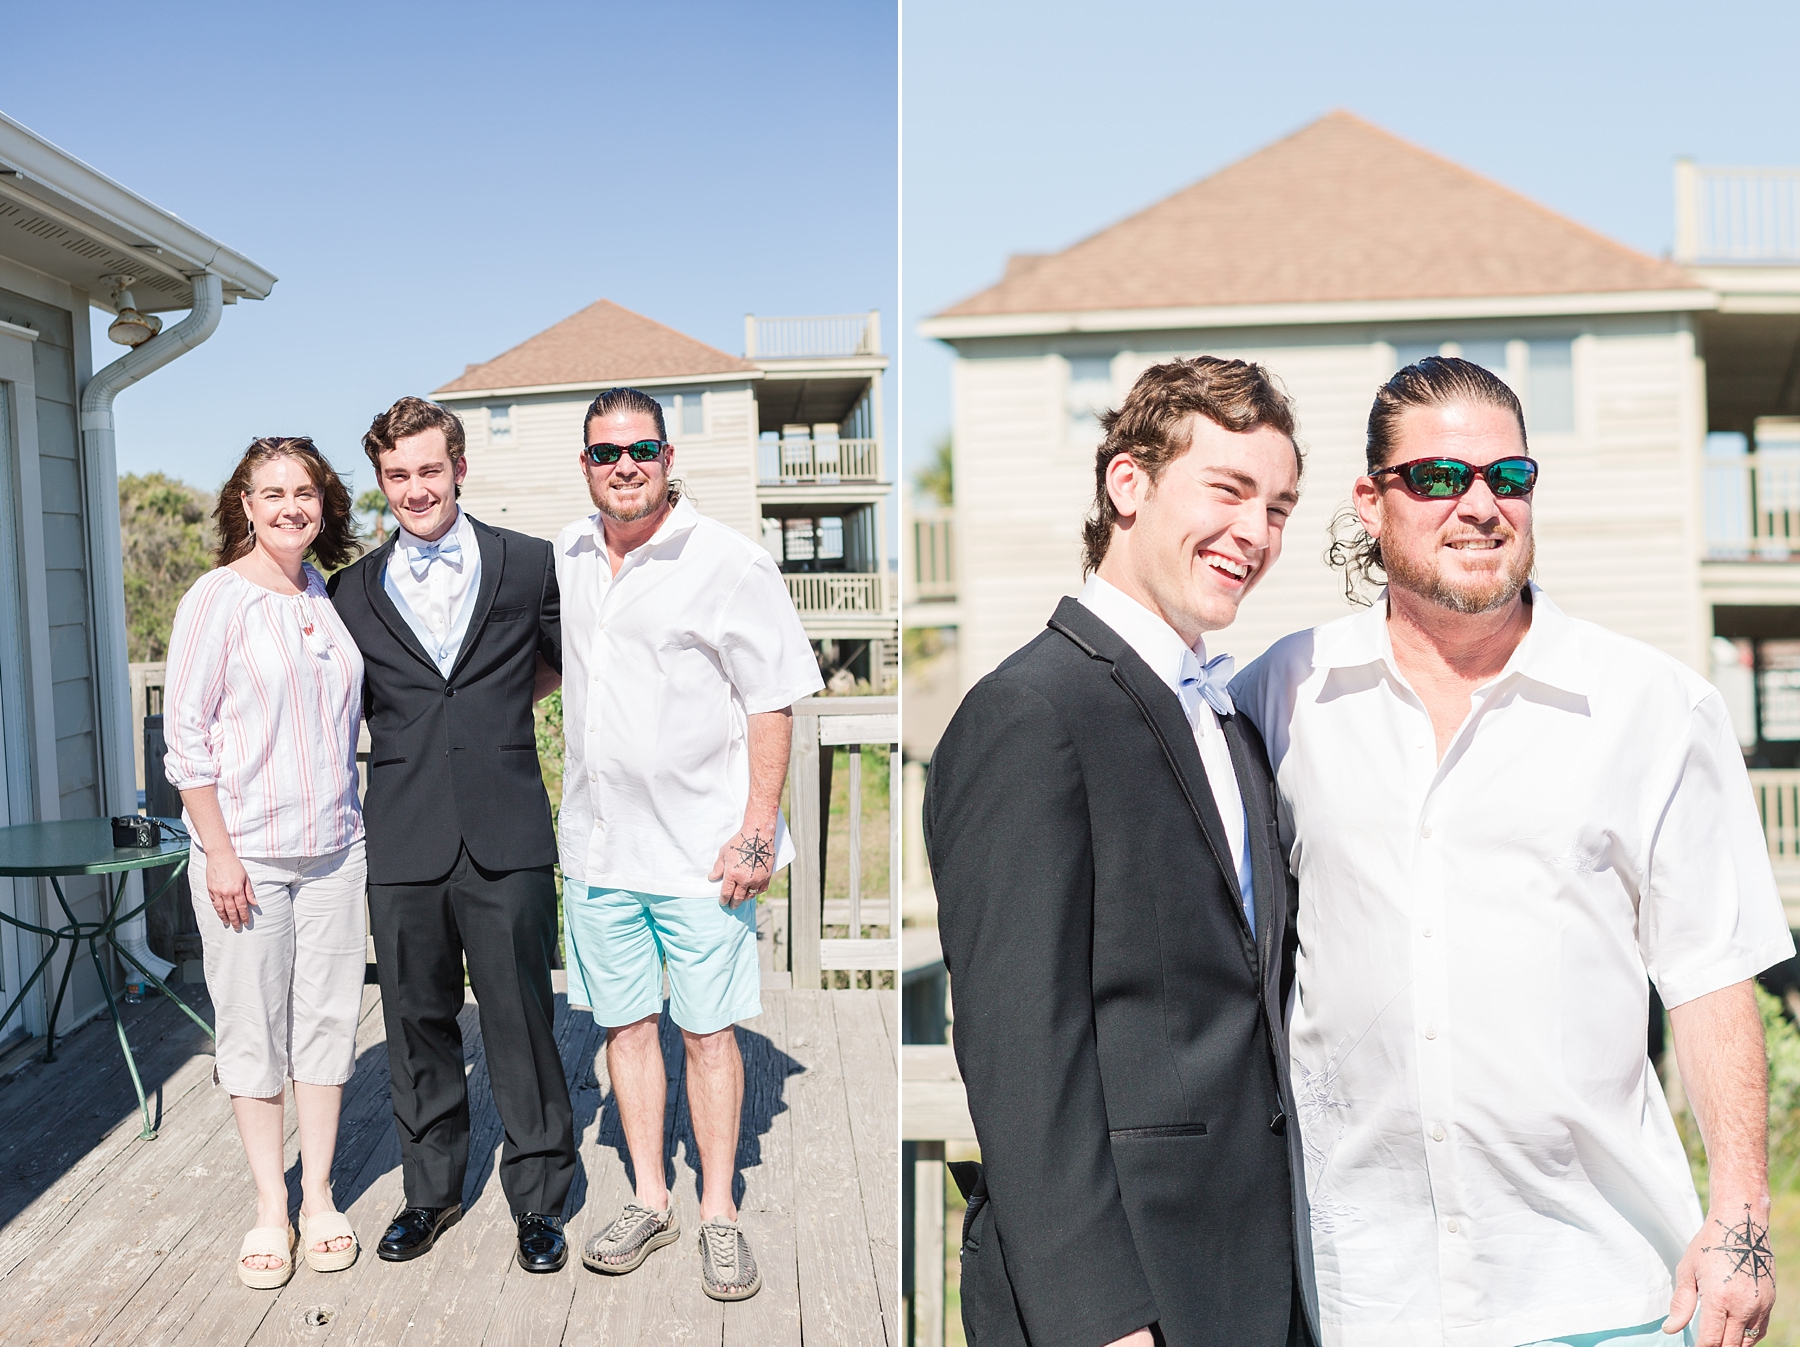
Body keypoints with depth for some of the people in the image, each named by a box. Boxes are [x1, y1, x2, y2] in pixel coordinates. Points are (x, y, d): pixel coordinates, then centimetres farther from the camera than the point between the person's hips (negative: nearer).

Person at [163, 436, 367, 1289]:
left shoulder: (334, 596, 7)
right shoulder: (219, 598, -7)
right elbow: (185, 733, -8)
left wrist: (352, 815, 11)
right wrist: (219, 851, -12)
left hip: (333, 849, 4)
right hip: (244, 852, -4)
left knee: (327, 1019, 8)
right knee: (251, 1029, 4)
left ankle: (318, 1196, 21)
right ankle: (269, 1207, 17)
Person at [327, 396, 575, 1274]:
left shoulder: (529, 566, 4)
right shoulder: (351, 592, 8)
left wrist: (499, 704, 10)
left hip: (507, 838, -2)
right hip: (404, 841, 2)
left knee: (521, 1020, 2)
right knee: (417, 1023, 11)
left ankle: (538, 1199, 18)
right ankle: (431, 1191, 28)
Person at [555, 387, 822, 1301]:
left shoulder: (728, 564, -10)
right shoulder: (566, 556, 7)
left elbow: (771, 704, -9)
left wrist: (757, 832, -13)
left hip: (699, 845, -5)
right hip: (596, 843, 5)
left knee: (708, 1029, 3)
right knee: (624, 1022, 12)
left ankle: (719, 1214, 17)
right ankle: (649, 1201, 26)